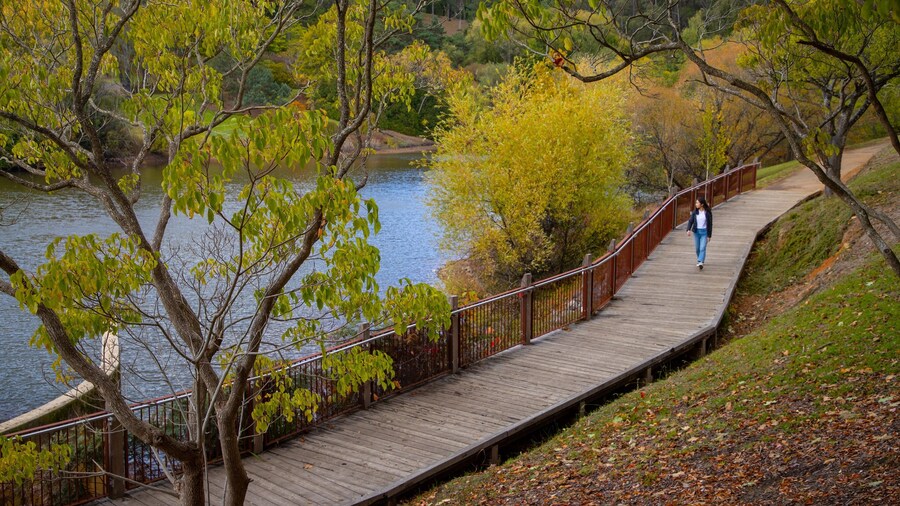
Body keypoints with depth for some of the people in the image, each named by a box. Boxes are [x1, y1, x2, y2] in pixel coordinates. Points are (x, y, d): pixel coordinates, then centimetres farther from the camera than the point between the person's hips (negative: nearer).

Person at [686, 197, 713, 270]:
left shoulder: (708, 212, -9)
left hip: (704, 232, -4)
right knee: (697, 248, 12)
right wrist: (689, 230, -22)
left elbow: (710, 224, -5)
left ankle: (700, 263, -27)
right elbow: (691, 221, -4)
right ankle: (700, 260, 34)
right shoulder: (695, 212, -1)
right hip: (696, 231, 4)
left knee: (702, 248, -15)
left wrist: (709, 236, -5)